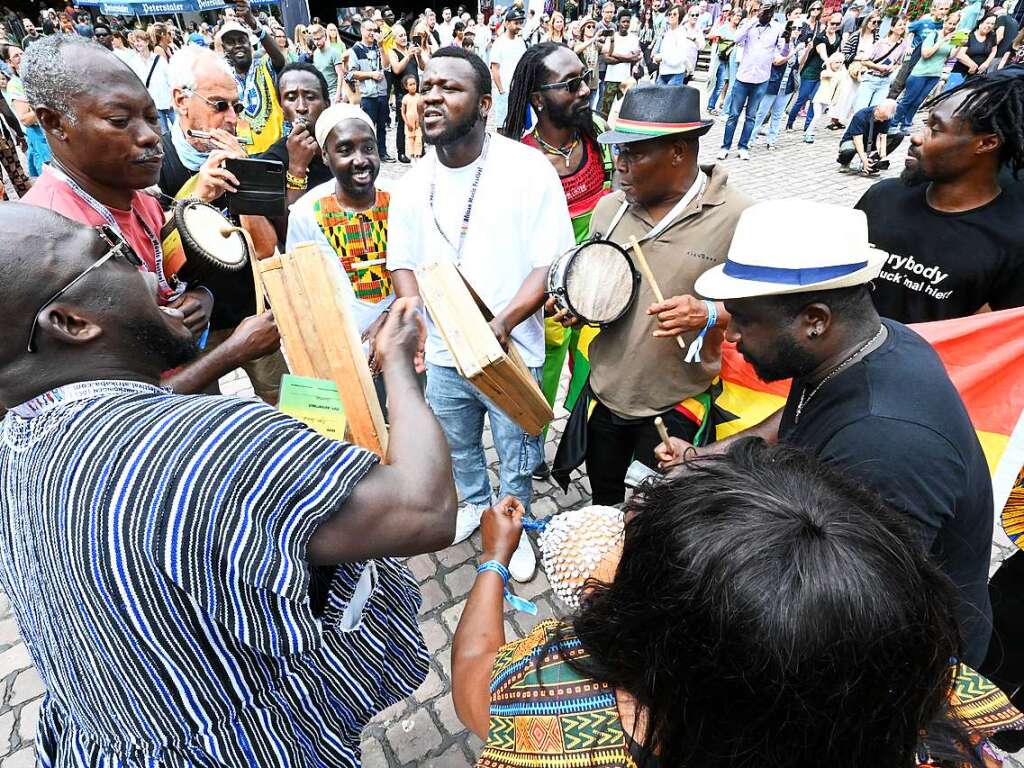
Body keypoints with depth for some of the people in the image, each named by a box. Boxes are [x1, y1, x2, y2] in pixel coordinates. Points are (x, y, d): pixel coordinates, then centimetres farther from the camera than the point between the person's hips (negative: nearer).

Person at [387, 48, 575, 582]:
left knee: (515, 456, 15)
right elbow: (402, 262, 8)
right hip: (441, 353, 5)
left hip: (510, 352, -4)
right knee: (458, 447, 26)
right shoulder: (413, 183, 0)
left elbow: (551, 264, -16)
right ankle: (475, 503, 56)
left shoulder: (528, 170, -15)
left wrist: (505, 321, -31)